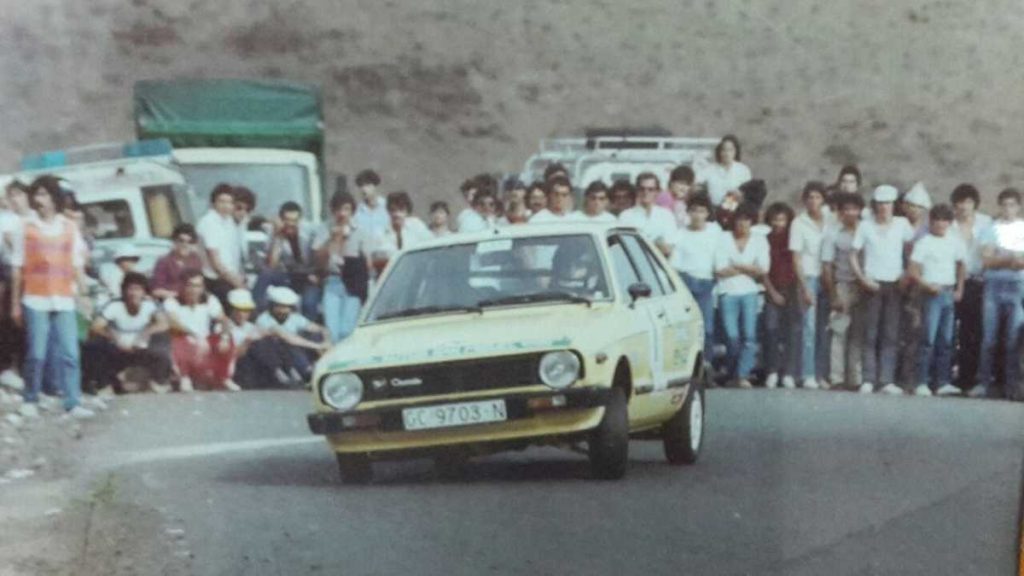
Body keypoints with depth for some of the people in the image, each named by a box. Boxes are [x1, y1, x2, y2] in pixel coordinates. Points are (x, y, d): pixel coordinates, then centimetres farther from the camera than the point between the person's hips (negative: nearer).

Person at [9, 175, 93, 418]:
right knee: (36, 354, -2)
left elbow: (78, 265, 13)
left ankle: (73, 403, -3)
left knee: (70, 354, -3)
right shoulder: (26, 227, 4)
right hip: (35, 301, -2)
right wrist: (15, 303, 4)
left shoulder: (69, 227, 9)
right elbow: (17, 268, 6)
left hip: (64, 301, 2)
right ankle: (30, 401, 10)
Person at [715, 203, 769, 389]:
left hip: (749, 292, 1)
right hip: (728, 292, -1)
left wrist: (737, 266, -4)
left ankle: (743, 375, -9)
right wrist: (749, 269, -1)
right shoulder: (724, 239, 5)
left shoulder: (759, 240, 9)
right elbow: (720, 270, -5)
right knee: (732, 336, -5)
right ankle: (733, 373, 12)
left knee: (749, 335, -10)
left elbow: (763, 269, 0)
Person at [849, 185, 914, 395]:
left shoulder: (901, 224, 3)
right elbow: (853, 255, 4)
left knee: (891, 334, 0)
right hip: (873, 284, -1)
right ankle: (868, 380, 1)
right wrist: (862, 279, -7)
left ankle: (887, 380, 0)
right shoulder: (865, 226, 2)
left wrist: (907, 275, -4)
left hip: (894, 284, 1)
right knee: (871, 334, 0)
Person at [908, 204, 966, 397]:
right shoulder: (923, 243, -5)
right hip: (932, 294, -5)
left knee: (946, 340, 6)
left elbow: (960, 266, 21)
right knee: (928, 339, -9)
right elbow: (913, 272, -10)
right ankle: (922, 383, -8)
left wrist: (959, 289, 12)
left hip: (949, 294, 5)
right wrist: (927, 286, -21)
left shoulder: (955, 242, 9)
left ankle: (943, 382, 11)